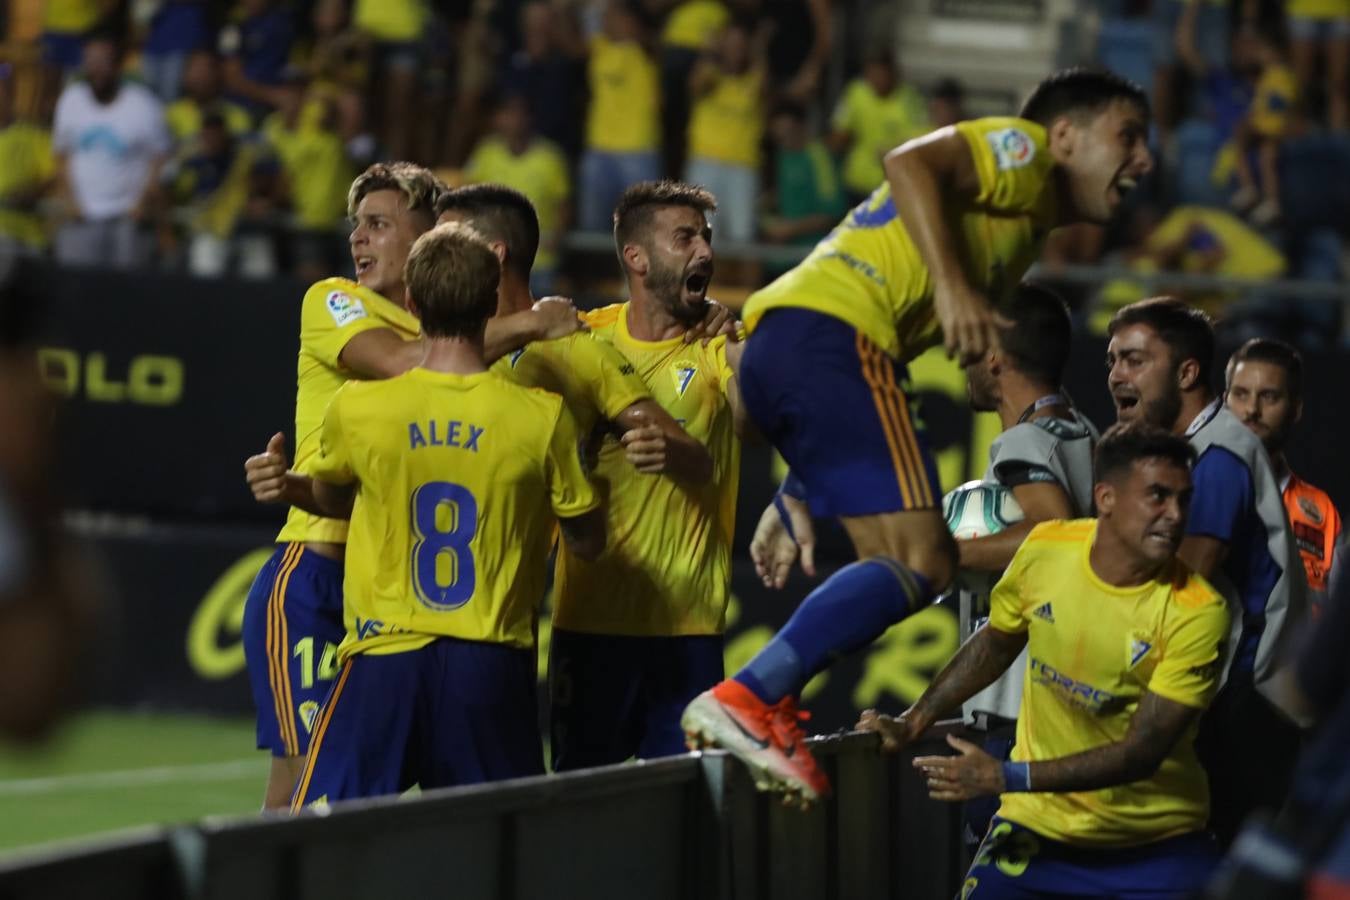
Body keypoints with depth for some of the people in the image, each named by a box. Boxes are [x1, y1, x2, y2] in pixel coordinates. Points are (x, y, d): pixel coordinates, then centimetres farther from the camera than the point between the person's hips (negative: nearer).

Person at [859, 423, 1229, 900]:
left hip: (1157, 843, -2)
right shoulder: (1044, 549, -10)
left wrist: (1007, 778, -26)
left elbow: (1142, 753, -22)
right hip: (1037, 826, 2)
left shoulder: (1197, 612, -21)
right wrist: (912, 722, 8)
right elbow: (996, 643, 12)